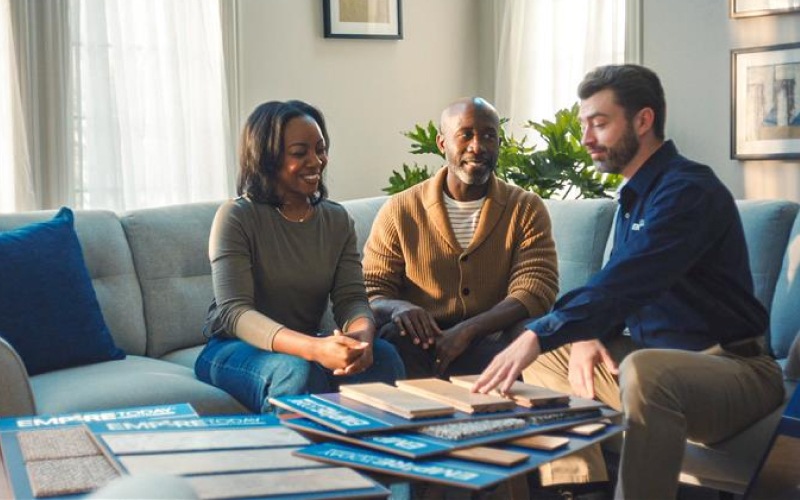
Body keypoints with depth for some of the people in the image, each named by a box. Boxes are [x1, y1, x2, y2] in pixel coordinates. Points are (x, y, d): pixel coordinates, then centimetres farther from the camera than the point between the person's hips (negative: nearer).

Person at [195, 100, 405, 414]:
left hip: (307, 344, 5)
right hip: (233, 348, -4)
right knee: (299, 370, -36)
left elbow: (352, 298, -3)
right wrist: (314, 348, -38)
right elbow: (234, 312, -21)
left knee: (383, 356, -24)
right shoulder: (235, 217, -11)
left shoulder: (337, 220, 5)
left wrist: (362, 335, -31)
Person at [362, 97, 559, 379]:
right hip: (421, 344, 0)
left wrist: (468, 330, -24)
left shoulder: (527, 210, 6)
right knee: (393, 336, -35)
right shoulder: (399, 211, 6)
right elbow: (371, 294, 5)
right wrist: (398, 308, -22)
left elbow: (535, 292, -6)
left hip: (492, 344, 1)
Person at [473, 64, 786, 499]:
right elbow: (617, 285, 17)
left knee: (644, 372, -40)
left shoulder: (688, 190, -17)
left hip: (730, 365, -10)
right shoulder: (635, 194, 14)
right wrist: (585, 336, -5)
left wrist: (539, 336, -39)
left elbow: (627, 282, -31)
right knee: (544, 355, 12)